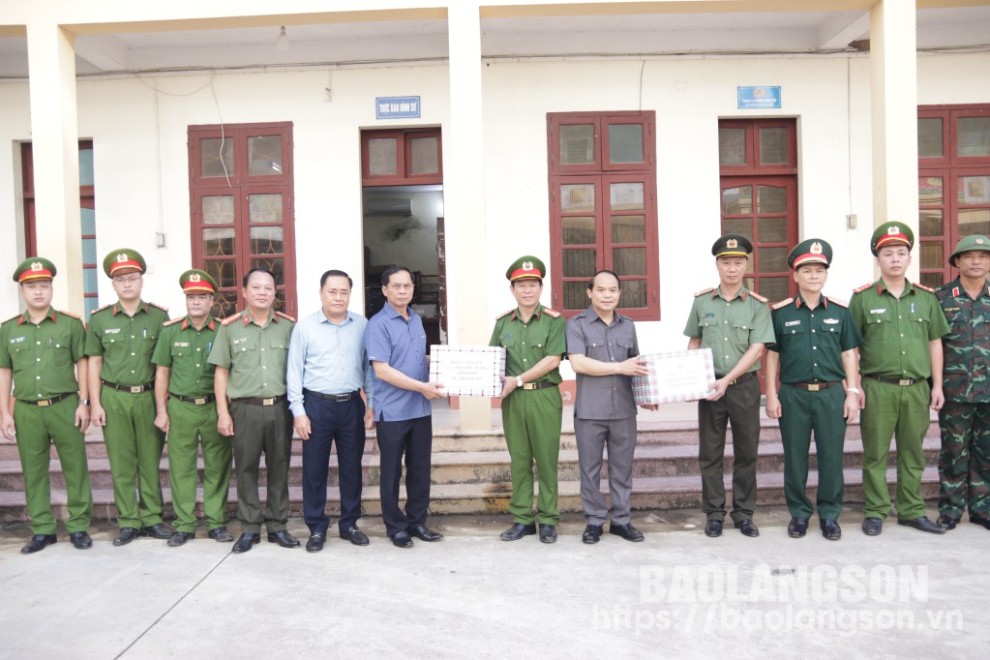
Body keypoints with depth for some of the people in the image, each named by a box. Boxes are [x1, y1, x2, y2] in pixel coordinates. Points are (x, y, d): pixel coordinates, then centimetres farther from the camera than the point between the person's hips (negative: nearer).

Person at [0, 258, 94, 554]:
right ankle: (42, 530, 20)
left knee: (75, 468, 3)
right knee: (34, 472, 9)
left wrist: (84, 403, -3)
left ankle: (79, 526, 14)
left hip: (65, 407, -2)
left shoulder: (71, 324, 2)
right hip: (26, 410, 2)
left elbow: (82, 364, 3)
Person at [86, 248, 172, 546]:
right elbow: (94, 363, 7)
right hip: (114, 398, 1)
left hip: (149, 397, 0)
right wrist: (95, 404, 1)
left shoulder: (159, 316, 3)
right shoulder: (99, 319, 4)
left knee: (151, 461, 6)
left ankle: (152, 518, 16)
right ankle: (128, 522, 15)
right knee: (121, 464, 5)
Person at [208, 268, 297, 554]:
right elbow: (221, 372, 4)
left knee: (279, 468, 9)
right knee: (246, 469, 6)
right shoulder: (229, 327, 2)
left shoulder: (288, 325, 4)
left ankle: (277, 525, 21)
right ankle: (249, 528, 18)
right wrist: (223, 412, -1)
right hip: (245, 409, -1)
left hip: (280, 407, 1)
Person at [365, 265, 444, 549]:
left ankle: (417, 522, 26)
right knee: (392, 472, 7)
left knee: (420, 469, 12)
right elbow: (382, 370, -19)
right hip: (392, 411, -6)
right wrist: (421, 387, -21)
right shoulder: (378, 324, -11)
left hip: (420, 408, 6)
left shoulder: (417, 320, 11)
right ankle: (396, 527, 20)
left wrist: (430, 384, 5)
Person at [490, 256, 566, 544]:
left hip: (544, 396, -3)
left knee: (546, 460, 3)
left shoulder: (554, 320, -2)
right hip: (513, 398, 3)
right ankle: (522, 519, 18)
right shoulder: (503, 323, 10)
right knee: (519, 460, 8)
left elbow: (552, 360, -10)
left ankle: (548, 520, 14)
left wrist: (518, 380, -13)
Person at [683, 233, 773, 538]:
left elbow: (756, 350, -10)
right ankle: (714, 514, 18)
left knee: (746, 452, 8)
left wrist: (727, 380, -19)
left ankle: (744, 513, 21)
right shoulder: (701, 301, 3)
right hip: (709, 386, 1)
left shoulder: (758, 305, -3)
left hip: (745, 386, -1)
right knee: (710, 453, 7)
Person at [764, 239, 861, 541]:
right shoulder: (780, 312, 0)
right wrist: (771, 395, -2)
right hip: (793, 394, -1)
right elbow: (772, 355, 3)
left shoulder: (839, 311, 5)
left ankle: (829, 514, 21)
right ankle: (799, 512, 21)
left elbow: (849, 354, 8)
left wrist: (852, 392, 2)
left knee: (831, 456, 6)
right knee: (795, 457, 7)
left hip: (832, 393, 1)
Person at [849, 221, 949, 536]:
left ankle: (912, 511, 23)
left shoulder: (926, 297, 9)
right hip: (878, 388, -3)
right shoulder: (862, 298, -1)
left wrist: (937, 385, 9)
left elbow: (935, 343, 13)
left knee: (912, 453, 12)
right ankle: (875, 513, 13)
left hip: (917, 388, 3)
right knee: (876, 454, 4)